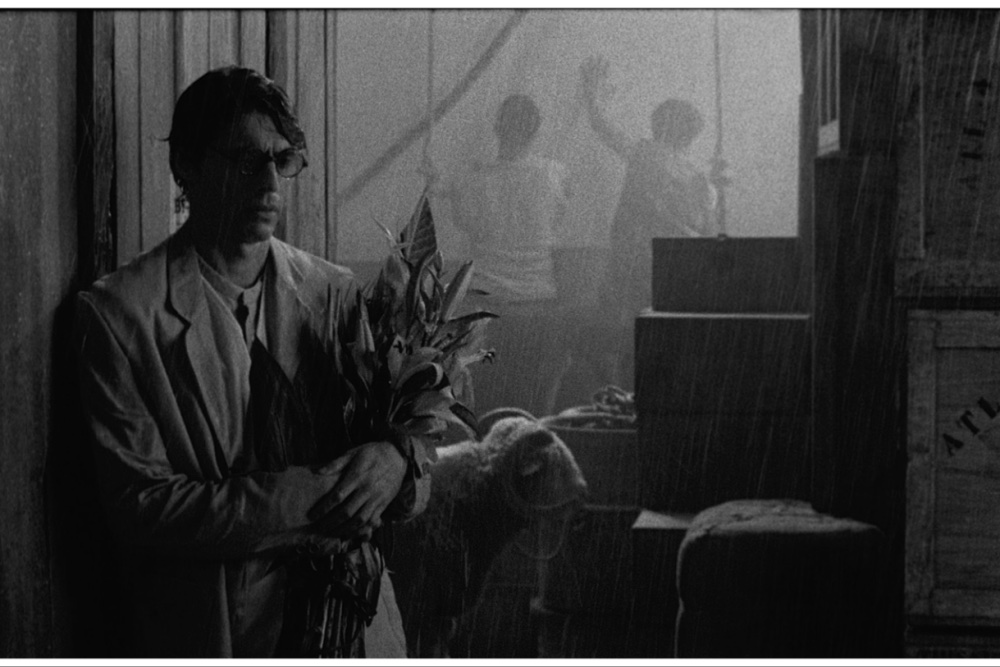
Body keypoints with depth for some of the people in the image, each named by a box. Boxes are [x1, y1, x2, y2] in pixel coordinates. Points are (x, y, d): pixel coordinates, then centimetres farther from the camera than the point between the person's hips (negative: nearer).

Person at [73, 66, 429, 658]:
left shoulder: (336, 292, 3)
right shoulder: (117, 314, -8)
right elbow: (141, 507, -15)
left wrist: (397, 465, -18)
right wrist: (315, 493, -21)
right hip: (208, 631, -3)